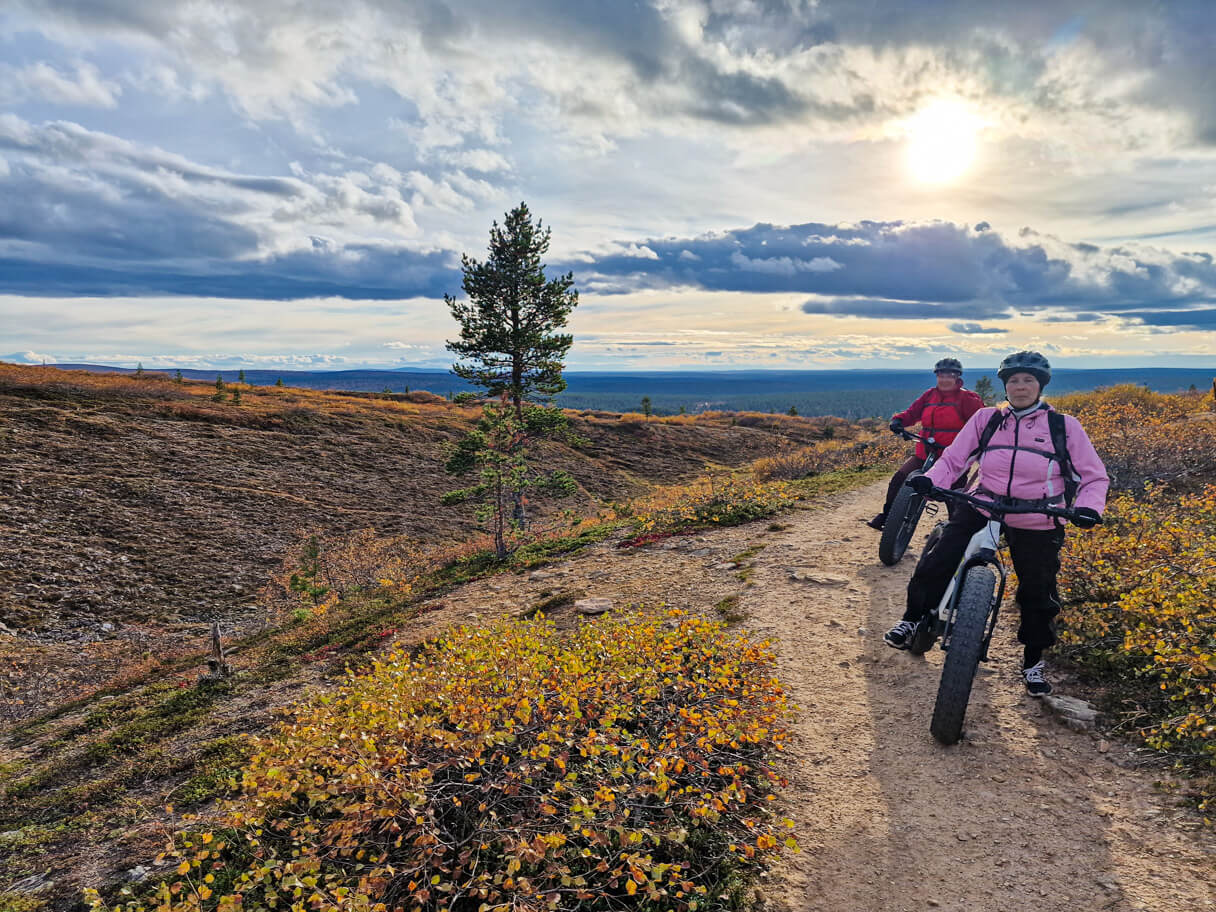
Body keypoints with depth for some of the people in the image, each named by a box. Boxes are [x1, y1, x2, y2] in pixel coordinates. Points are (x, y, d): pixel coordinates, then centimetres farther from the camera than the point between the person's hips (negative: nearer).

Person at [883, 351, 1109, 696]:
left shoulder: (1064, 426, 0)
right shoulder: (986, 419, 3)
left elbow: (1094, 476, 2)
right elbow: (953, 459, 1)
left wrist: (1089, 507, -19)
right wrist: (929, 480, -19)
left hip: (1036, 524, 0)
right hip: (982, 508, 0)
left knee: (1038, 595, 8)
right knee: (939, 559, -16)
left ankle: (1033, 661, 34)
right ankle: (912, 619, 9)